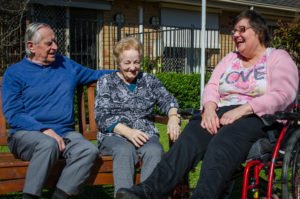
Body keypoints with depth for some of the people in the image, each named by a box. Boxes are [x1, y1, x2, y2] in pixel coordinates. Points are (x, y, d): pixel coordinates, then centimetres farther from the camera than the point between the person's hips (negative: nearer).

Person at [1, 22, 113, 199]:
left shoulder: (66, 65, 17)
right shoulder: (15, 73, 4)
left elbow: (94, 74, 30)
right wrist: (44, 129, -19)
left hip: (64, 133, 4)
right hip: (28, 133, -3)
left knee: (89, 150, -28)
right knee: (48, 144, -39)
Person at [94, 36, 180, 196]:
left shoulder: (149, 80, 18)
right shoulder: (106, 82, 10)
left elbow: (167, 100, 6)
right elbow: (102, 117, -2)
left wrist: (173, 117, -19)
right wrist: (127, 131, -19)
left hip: (145, 134, 2)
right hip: (114, 135, -2)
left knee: (154, 151, -32)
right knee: (125, 151, -36)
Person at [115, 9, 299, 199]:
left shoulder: (279, 58, 7)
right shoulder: (230, 58, 24)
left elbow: (281, 95, -9)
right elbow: (212, 86, 12)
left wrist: (241, 110, -20)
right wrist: (210, 108, -12)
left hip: (260, 118, -4)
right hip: (223, 114, 4)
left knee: (224, 141, -38)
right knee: (192, 135, -28)